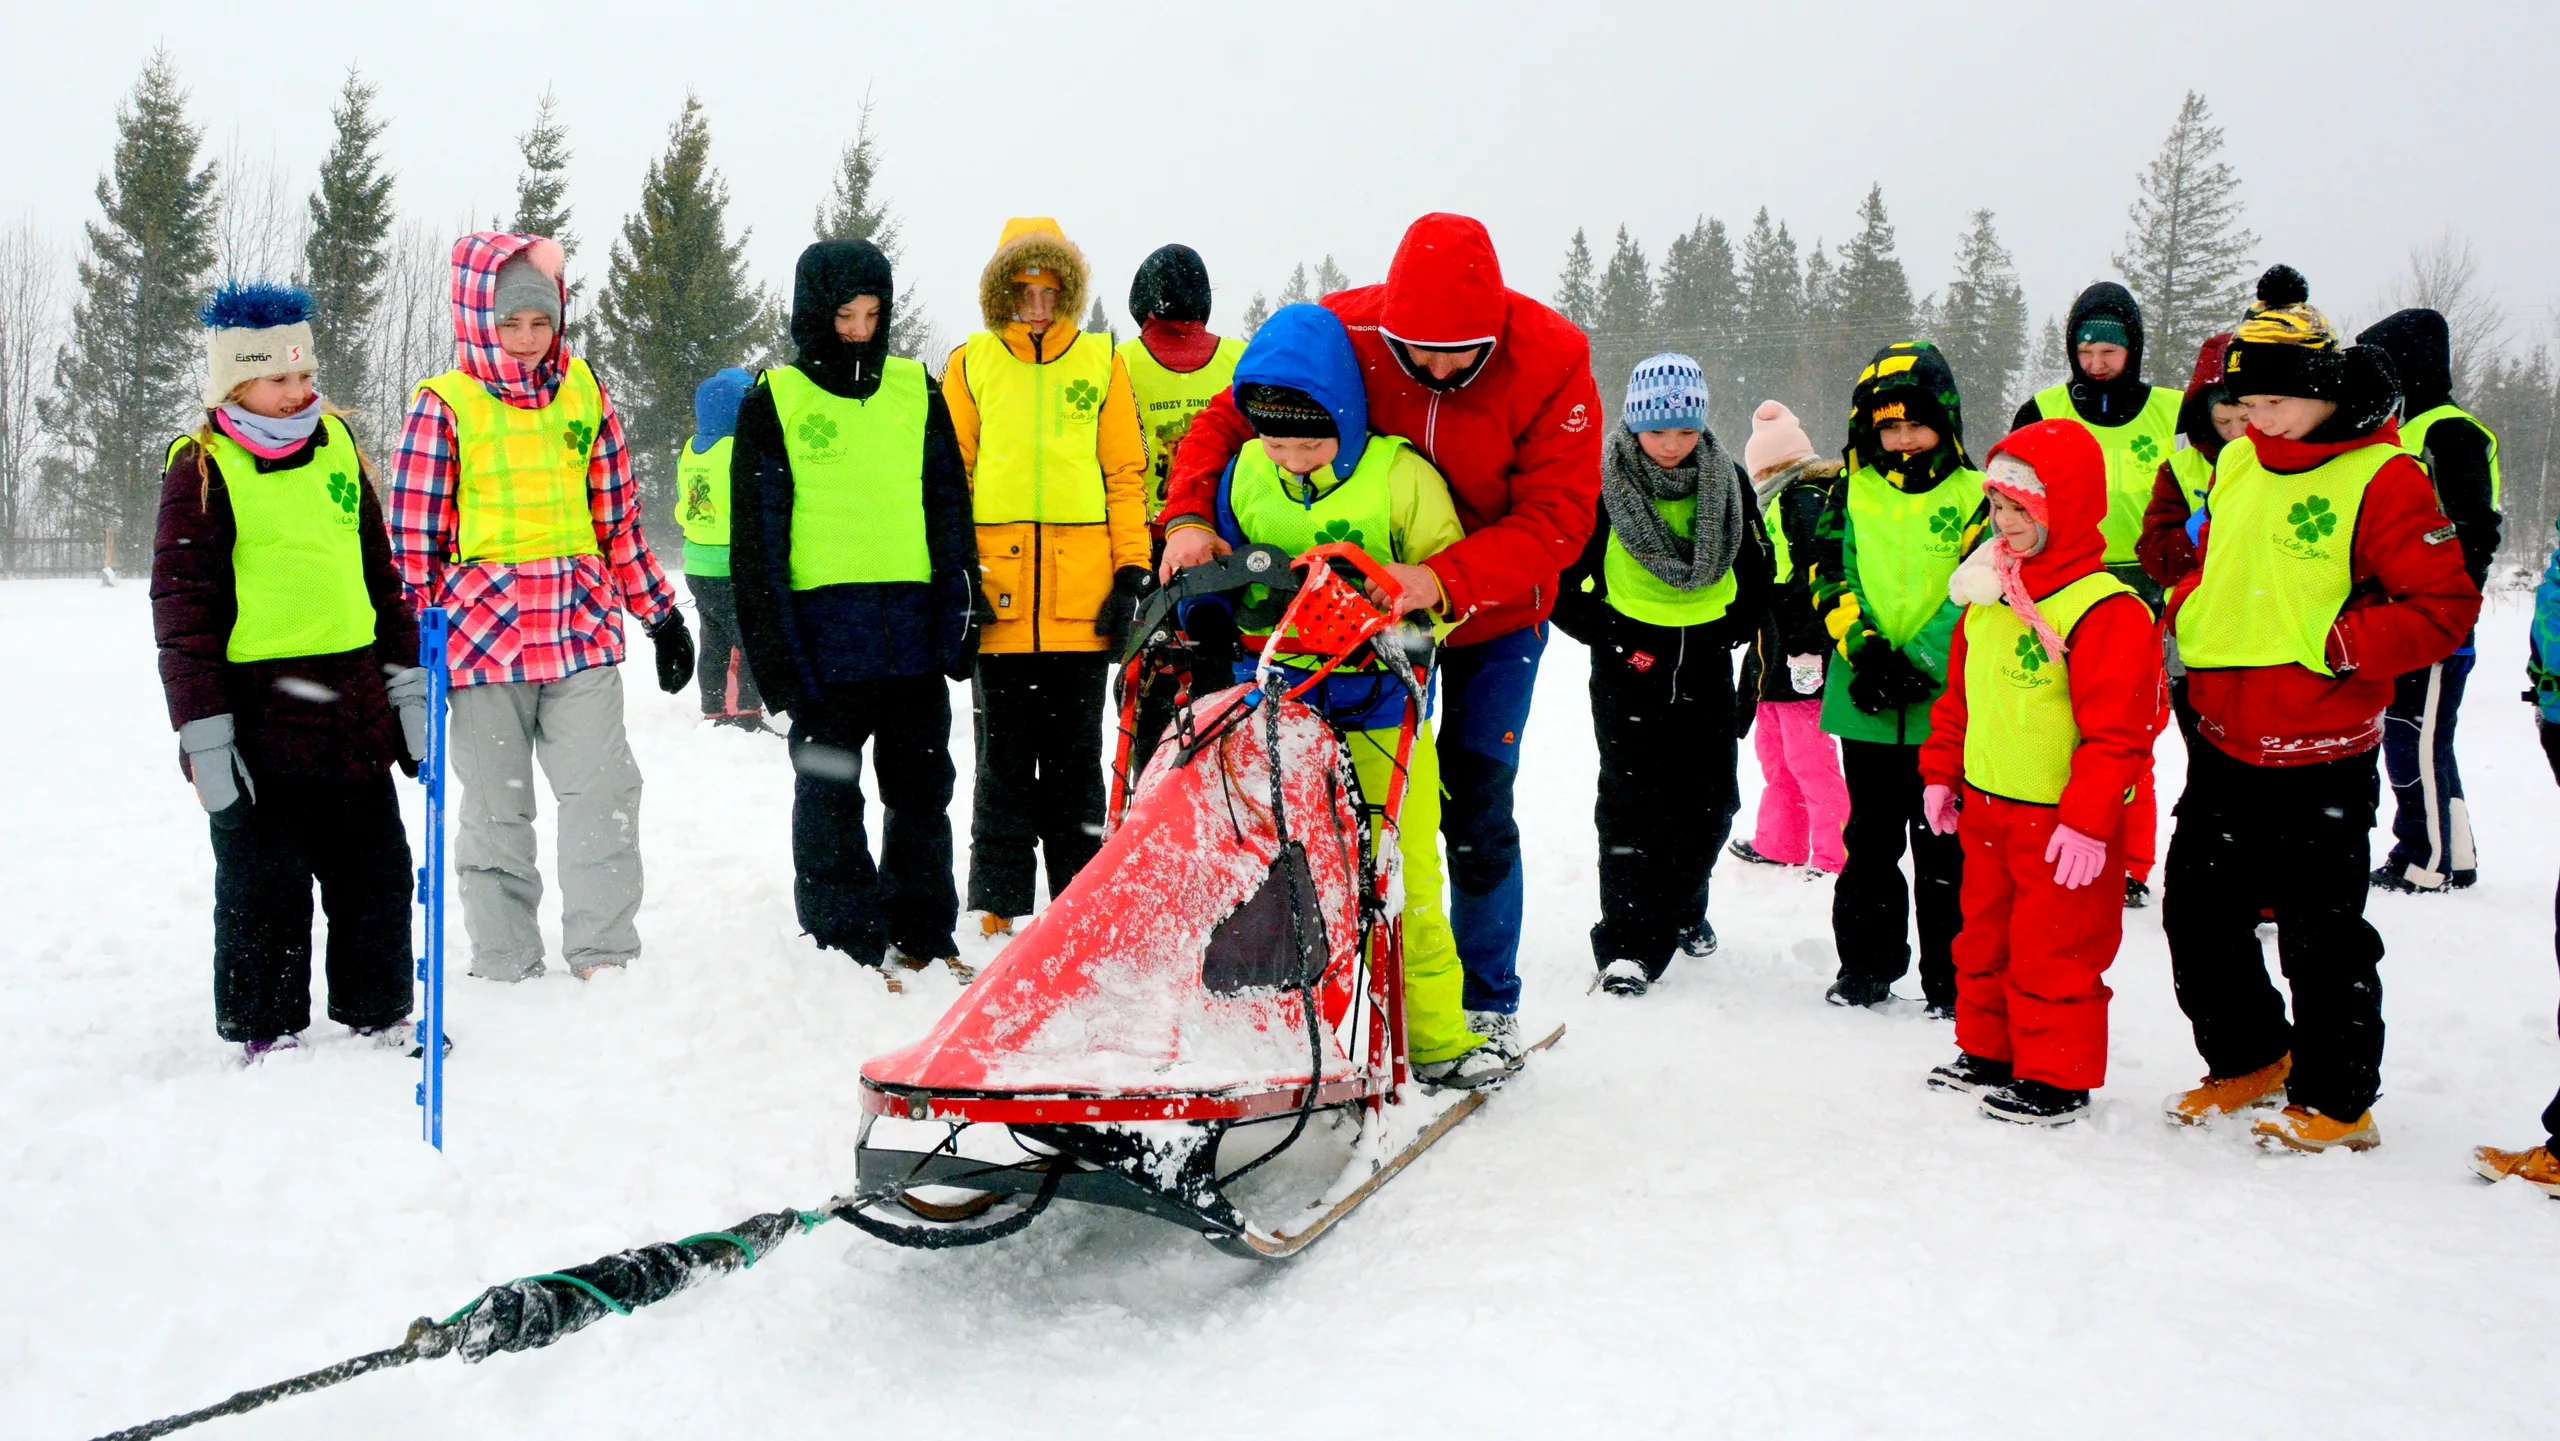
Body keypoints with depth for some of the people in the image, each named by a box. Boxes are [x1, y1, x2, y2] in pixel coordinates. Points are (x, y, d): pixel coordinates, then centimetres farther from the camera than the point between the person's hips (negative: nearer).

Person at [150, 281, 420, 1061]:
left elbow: (380, 569, 17)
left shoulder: (337, 442, 11)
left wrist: (407, 683, 14)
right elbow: (182, 604, -8)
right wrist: (204, 734, -12)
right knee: (263, 891, 5)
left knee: (375, 875, 13)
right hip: (259, 723, -5)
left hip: (354, 711, 5)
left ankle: (379, 1016, 28)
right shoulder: (201, 468, -6)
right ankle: (265, 1039, 20)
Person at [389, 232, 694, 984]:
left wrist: (661, 614, 14)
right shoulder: (444, 405, -2)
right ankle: (505, 971, 18)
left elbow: (618, 516, 14)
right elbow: (413, 535, -2)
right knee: (496, 808, 7)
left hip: (581, 629, 3)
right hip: (482, 633, -2)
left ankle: (604, 956, 8)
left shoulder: (585, 392, 8)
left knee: (603, 791, -3)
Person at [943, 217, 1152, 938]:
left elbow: (1126, 475, 7)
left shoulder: (1101, 362, 9)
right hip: (998, 594, 0)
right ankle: (999, 904, 14)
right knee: (1004, 760, 6)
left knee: (1075, 758, 8)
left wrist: (1132, 573, 0)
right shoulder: (970, 363, 8)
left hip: (1082, 600, 0)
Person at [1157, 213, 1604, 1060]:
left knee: (1474, 807, -2)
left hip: (1494, 614, -1)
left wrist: (1445, 580, -41)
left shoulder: (1551, 361, -23)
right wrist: (1190, 514, -28)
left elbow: (1558, 518, -26)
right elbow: (1226, 421, -9)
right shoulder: (1343, 335, -19)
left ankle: (1487, 1004, 14)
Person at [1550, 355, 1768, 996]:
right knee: (1632, 803, -6)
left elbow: (1757, 573, 16)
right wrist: (1612, 637, -10)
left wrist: (1730, 629, 3)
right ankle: (1628, 945, -1)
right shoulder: (1601, 486, -8)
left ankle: (1682, 906, 34)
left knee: (1710, 799, 10)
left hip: (1705, 663, 4)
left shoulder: (1729, 484, 3)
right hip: (1629, 664, -4)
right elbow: (1564, 582, -3)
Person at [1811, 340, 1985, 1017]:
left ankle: (1952, 980, 15)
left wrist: (1917, 663, -17)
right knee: (1871, 840, 12)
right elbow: (1830, 576, 1)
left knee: (1946, 847, 5)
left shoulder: (1973, 496, 0)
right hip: (1866, 705, 2)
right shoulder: (1853, 493, 7)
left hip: (1945, 703, -2)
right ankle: (1865, 968, 24)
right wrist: (1866, 651, -14)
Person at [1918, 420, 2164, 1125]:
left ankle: (2056, 1079, 16)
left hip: (2063, 822, -8)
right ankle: (1988, 1053, 35)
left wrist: (2087, 819, -23)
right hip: (1986, 805, 8)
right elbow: (1959, 693, 17)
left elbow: (2117, 730, -21)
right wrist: (1941, 772, 16)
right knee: (1985, 936, 19)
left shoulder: (2107, 610, -19)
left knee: (2054, 951, 2)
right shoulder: (1987, 595, 6)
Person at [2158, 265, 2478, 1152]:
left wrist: (2334, 645, -20)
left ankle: (2337, 1102, 20)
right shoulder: (2238, 461, 9)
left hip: (2320, 758, -7)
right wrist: (2187, 613, 6)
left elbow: (2447, 607, -15)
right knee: (2198, 915, 13)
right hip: (2223, 744, 7)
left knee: (2321, 936, 3)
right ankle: (2249, 1061, 33)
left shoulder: (2383, 478, -13)